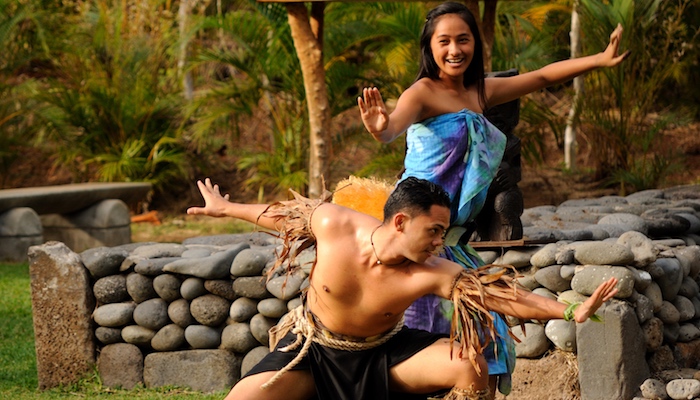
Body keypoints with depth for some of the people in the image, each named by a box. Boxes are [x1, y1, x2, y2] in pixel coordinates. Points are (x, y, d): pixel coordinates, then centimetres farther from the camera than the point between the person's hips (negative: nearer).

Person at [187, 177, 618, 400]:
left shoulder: (431, 274, -27)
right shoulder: (333, 224, -25)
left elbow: (506, 295, -29)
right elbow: (286, 213, -4)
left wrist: (571, 311, -39)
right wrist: (225, 208, 11)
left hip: (382, 354, 1)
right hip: (312, 352, 0)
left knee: (470, 365, -21)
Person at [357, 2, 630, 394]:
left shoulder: (481, 93, 12)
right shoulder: (423, 93, -11)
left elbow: (544, 77, 20)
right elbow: (396, 123, -32)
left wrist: (601, 60, 13)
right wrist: (380, 128, -55)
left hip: (455, 238, 7)